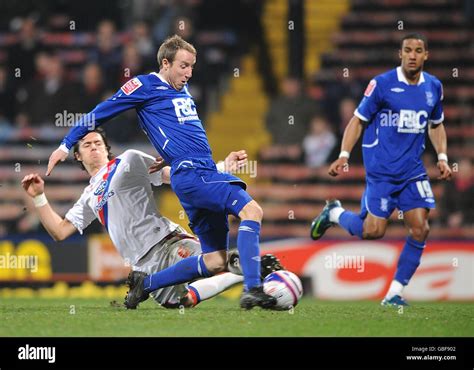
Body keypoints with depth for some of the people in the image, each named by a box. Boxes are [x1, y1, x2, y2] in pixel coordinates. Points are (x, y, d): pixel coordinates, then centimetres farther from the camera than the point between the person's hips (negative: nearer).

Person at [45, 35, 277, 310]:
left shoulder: (182, 89, 22)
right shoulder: (145, 86, -1)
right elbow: (100, 114, 6)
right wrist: (67, 145, 9)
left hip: (207, 173, 9)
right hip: (190, 175, -9)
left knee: (216, 261, 5)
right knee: (251, 210, -27)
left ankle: (145, 284, 18)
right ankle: (252, 290, -36)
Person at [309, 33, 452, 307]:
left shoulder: (433, 87, 7)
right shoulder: (382, 84, -8)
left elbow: (436, 125, 22)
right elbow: (358, 120, -1)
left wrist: (442, 157, 9)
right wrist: (344, 156, -11)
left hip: (413, 170, 4)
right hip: (381, 169, -4)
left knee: (420, 229, -8)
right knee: (373, 231, -11)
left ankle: (395, 293, 3)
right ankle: (334, 214, 21)